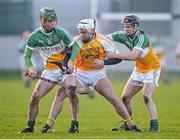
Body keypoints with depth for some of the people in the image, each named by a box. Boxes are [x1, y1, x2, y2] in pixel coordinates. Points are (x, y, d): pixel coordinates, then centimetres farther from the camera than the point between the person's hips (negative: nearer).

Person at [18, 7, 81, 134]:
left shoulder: (60, 32, -12)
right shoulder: (34, 37, -9)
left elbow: (75, 47, -3)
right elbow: (27, 56, 0)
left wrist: (69, 63, -18)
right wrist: (31, 68, -20)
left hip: (65, 69, -2)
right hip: (49, 71, 2)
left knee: (71, 92, -25)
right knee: (35, 97, -8)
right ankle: (30, 126, 7)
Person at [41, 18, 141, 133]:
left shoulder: (102, 40, -10)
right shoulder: (77, 42, -9)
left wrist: (103, 62, -24)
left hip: (98, 73, -1)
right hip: (80, 73, 1)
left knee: (113, 98, -14)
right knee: (61, 93, -15)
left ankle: (130, 123, -1)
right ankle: (50, 123, -8)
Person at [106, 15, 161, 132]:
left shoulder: (141, 37, -28)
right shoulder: (124, 36, -8)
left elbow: (133, 56, -38)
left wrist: (113, 55, -38)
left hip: (152, 69, -7)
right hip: (139, 69, 7)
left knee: (146, 96, -24)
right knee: (125, 98, 5)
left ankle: (154, 125, -22)